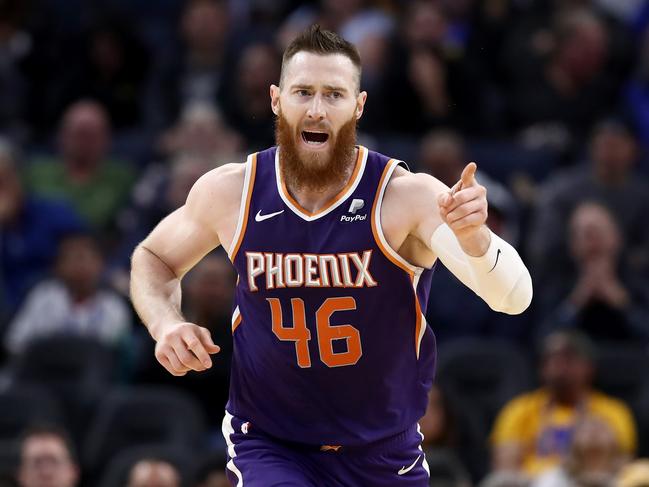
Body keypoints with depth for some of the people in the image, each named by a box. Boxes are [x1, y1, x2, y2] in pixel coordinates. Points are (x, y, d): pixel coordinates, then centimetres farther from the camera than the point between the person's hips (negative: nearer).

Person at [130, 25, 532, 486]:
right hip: (268, 446, -1)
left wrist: (473, 236, -52)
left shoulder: (407, 196, -19)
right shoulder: (229, 192, -10)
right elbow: (153, 258, 11)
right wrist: (166, 324, -10)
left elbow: (514, 298, -31)